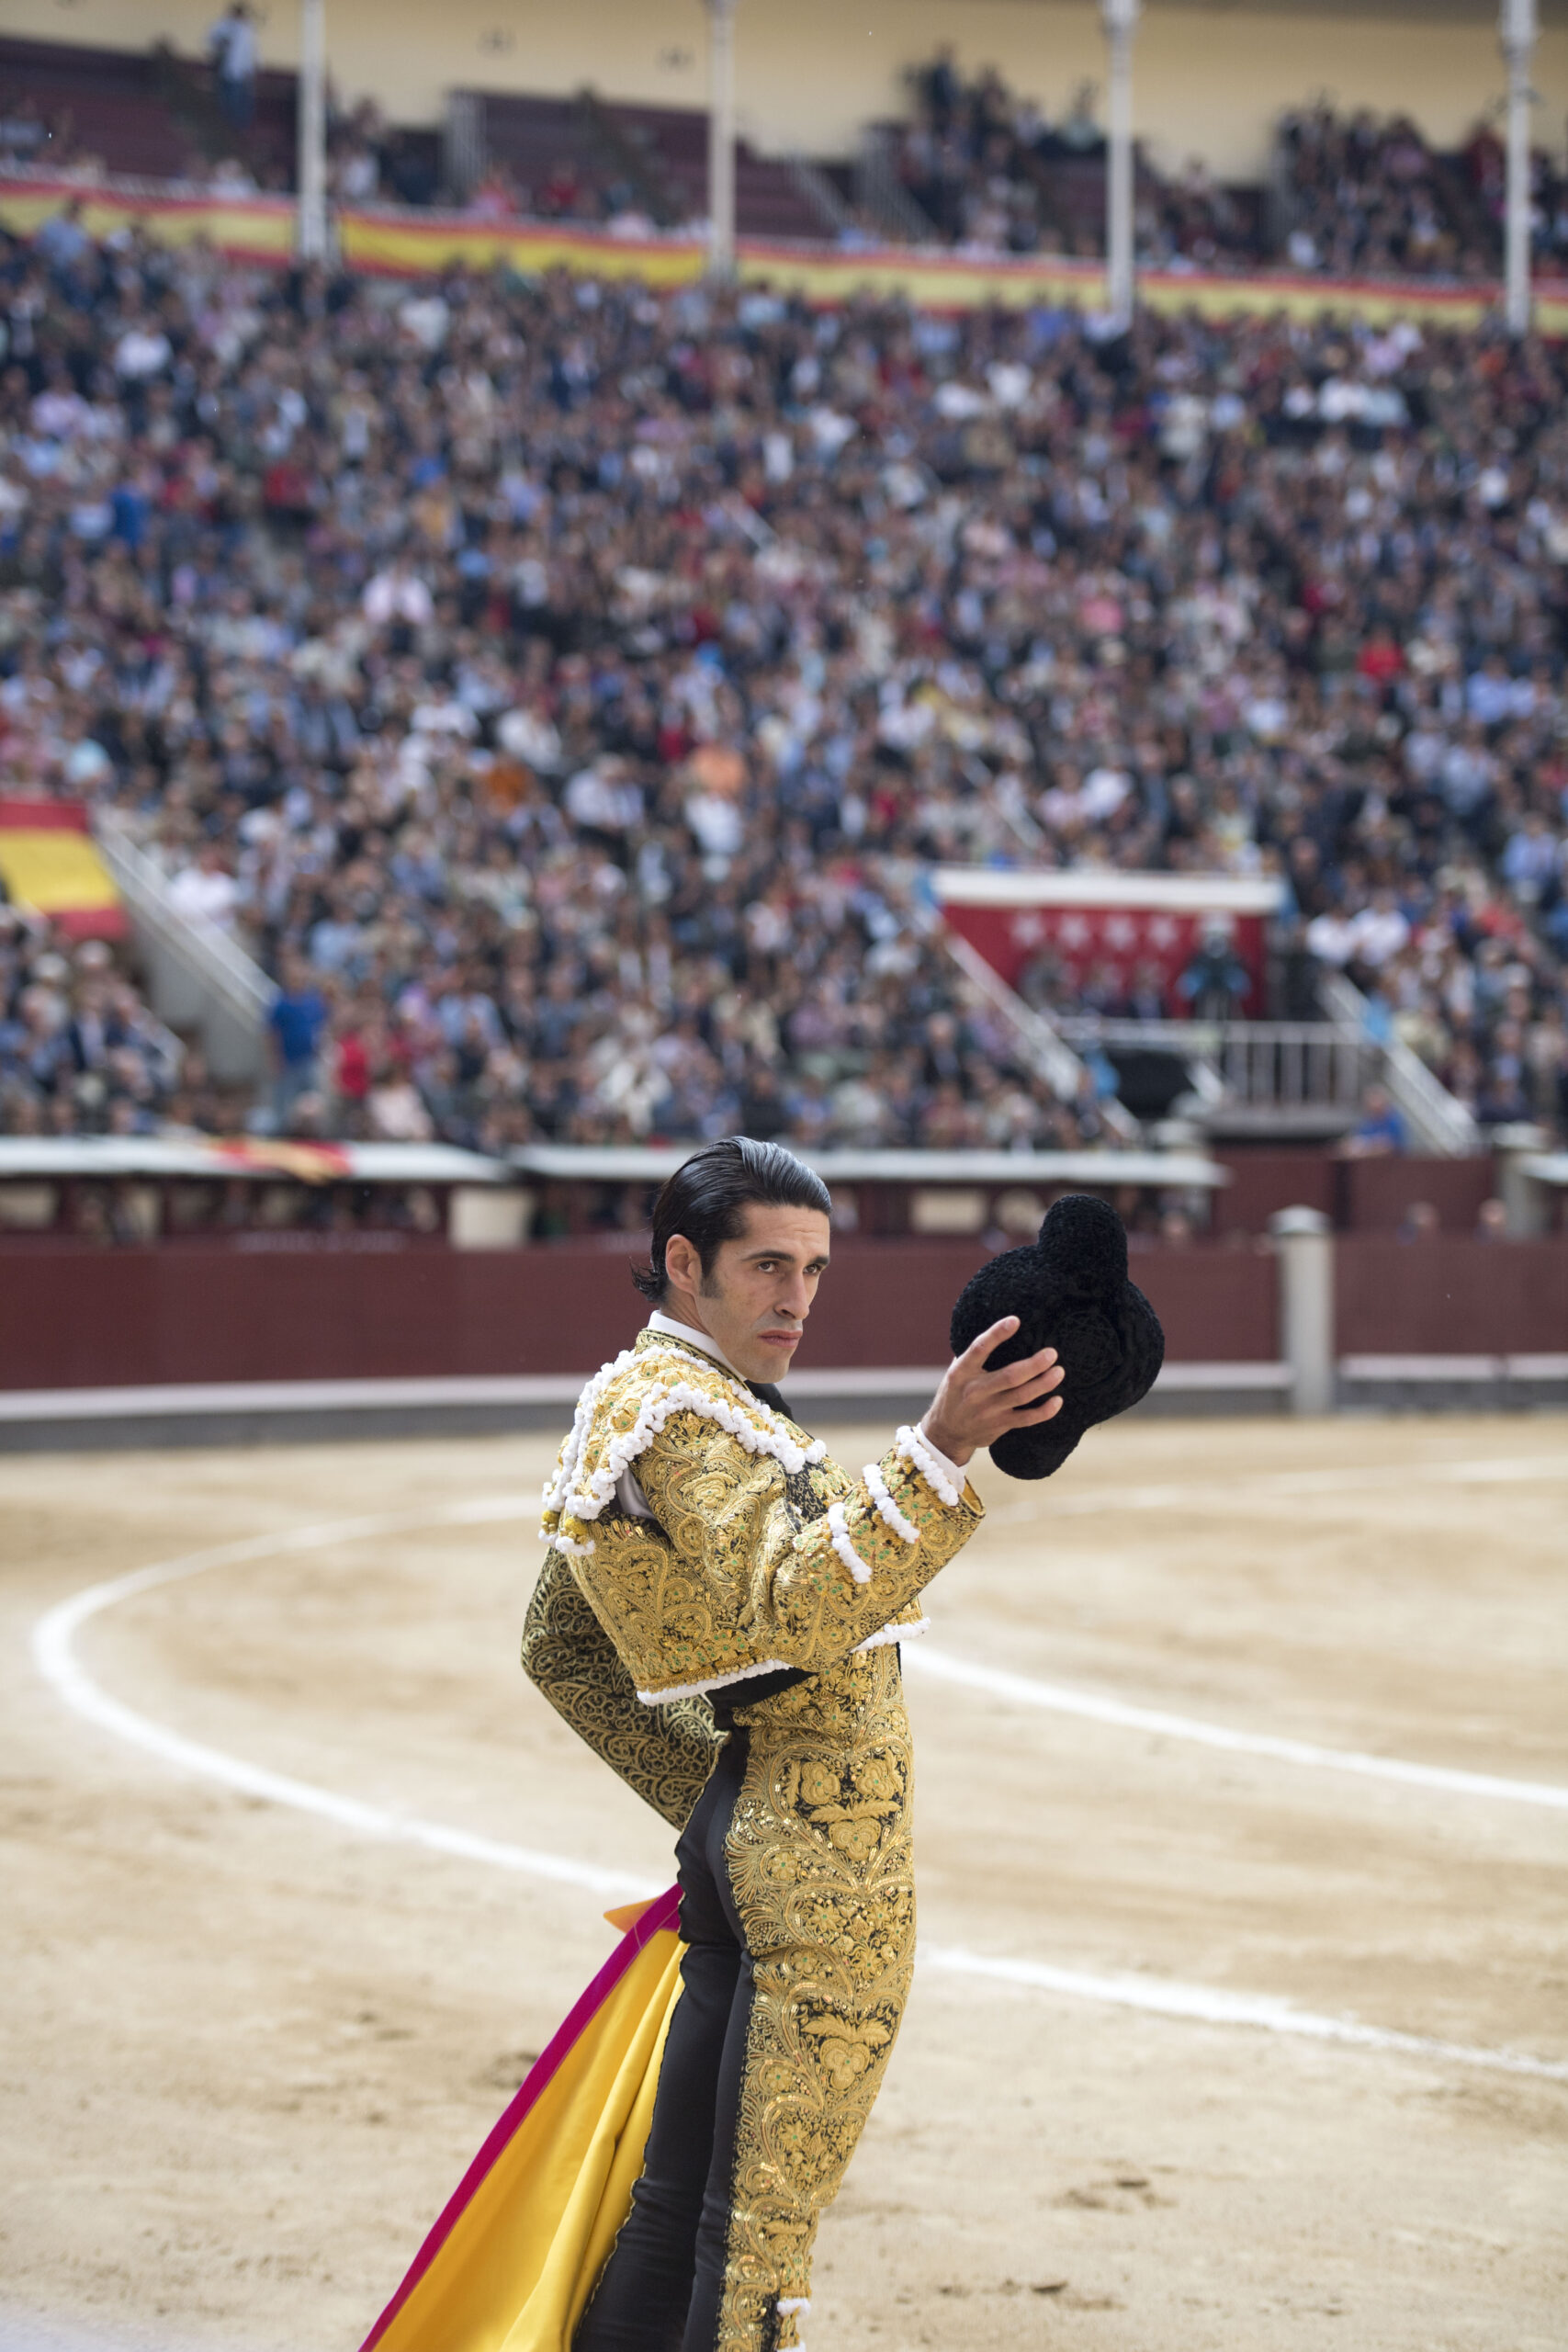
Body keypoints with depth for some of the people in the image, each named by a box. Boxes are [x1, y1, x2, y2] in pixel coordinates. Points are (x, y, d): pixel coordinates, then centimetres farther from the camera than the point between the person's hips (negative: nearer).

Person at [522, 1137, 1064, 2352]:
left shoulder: (621, 1406, 16)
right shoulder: (688, 1417, -16)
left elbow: (560, 1650, 23)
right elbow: (796, 1611, -32)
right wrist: (940, 1452, -40)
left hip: (739, 1831, 10)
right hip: (826, 1854, -10)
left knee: (681, 2194, 15)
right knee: (762, 2219, -6)